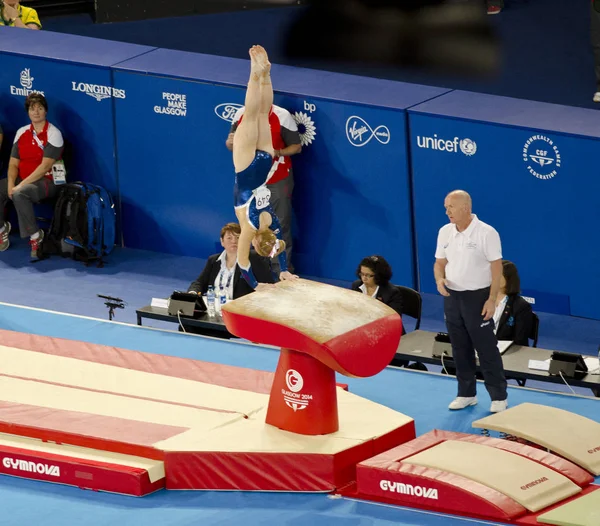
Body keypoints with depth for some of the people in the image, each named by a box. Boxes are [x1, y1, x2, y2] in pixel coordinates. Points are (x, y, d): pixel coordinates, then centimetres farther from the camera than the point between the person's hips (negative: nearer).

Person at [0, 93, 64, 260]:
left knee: (19, 194, -36)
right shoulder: (21, 133, 10)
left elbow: (45, 166, -16)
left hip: (47, 182, -7)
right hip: (22, 180, 7)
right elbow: (13, 163, 8)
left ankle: (35, 236, -23)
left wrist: (21, 185, -21)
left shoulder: (53, 134, -9)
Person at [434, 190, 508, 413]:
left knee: (486, 349, -3)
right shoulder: (445, 232, 4)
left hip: (477, 297, -6)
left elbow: (496, 268, -13)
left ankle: (499, 396, 4)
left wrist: (492, 300, -17)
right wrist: (439, 280, -12)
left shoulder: (486, 233, -14)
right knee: (460, 349, 12)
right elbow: (439, 262, 11)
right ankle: (466, 393, 23)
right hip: (452, 297, 6)